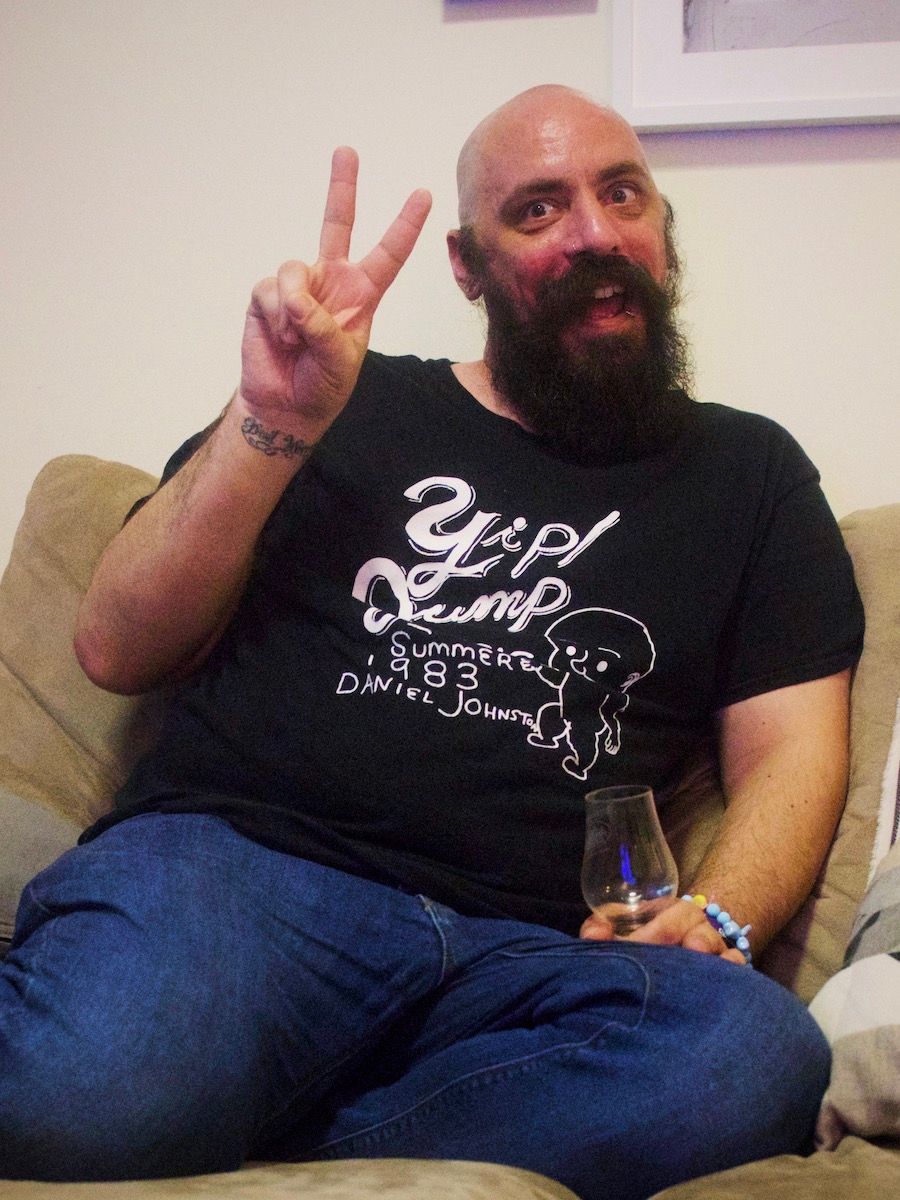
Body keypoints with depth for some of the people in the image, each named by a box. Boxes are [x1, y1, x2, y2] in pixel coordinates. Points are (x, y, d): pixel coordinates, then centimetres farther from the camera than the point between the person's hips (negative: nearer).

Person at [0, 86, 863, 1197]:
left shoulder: (749, 472, 22)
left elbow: (791, 746, 14)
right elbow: (119, 650, 11)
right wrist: (270, 428, -3)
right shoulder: (352, 406, 18)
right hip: (236, 857, -3)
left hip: (519, 951, 4)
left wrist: (711, 920, -7)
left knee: (756, 1052, -32)